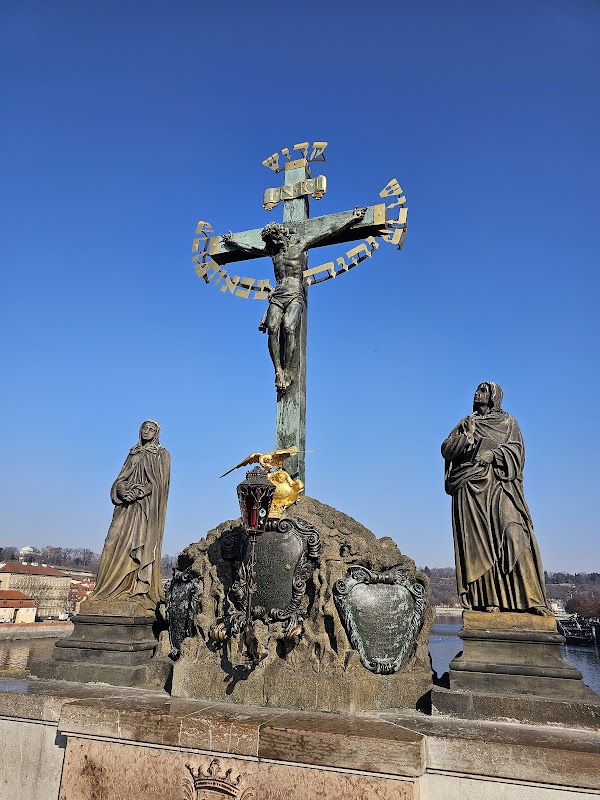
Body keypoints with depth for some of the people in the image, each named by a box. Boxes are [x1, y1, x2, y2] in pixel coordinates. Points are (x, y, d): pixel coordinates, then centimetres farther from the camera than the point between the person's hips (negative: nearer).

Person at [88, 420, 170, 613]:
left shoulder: (162, 455, 4)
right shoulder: (134, 453, 18)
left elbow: (158, 483, -7)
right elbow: (121, 478, 11)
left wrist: (137, 492, -17)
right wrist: (123, 491, -10)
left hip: (146, 507, -5)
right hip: (127, 505, 5)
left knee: (140, 546, -11)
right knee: (115, 542, -4)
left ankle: (139, 591, -10)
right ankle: (112, 590, -2)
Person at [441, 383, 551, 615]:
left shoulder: (508, 422, 17)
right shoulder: (465, 423, 20)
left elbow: (516, 449, 3)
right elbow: (446, 449, 9)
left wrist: (493, 453, -14)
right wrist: (468, 435, -6)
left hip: (499, 485, -1)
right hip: (471, 486, 1)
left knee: (512, 531, -16)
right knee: (479, 540, -8)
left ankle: (527, 596, -15)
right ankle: (487, 598, -10)